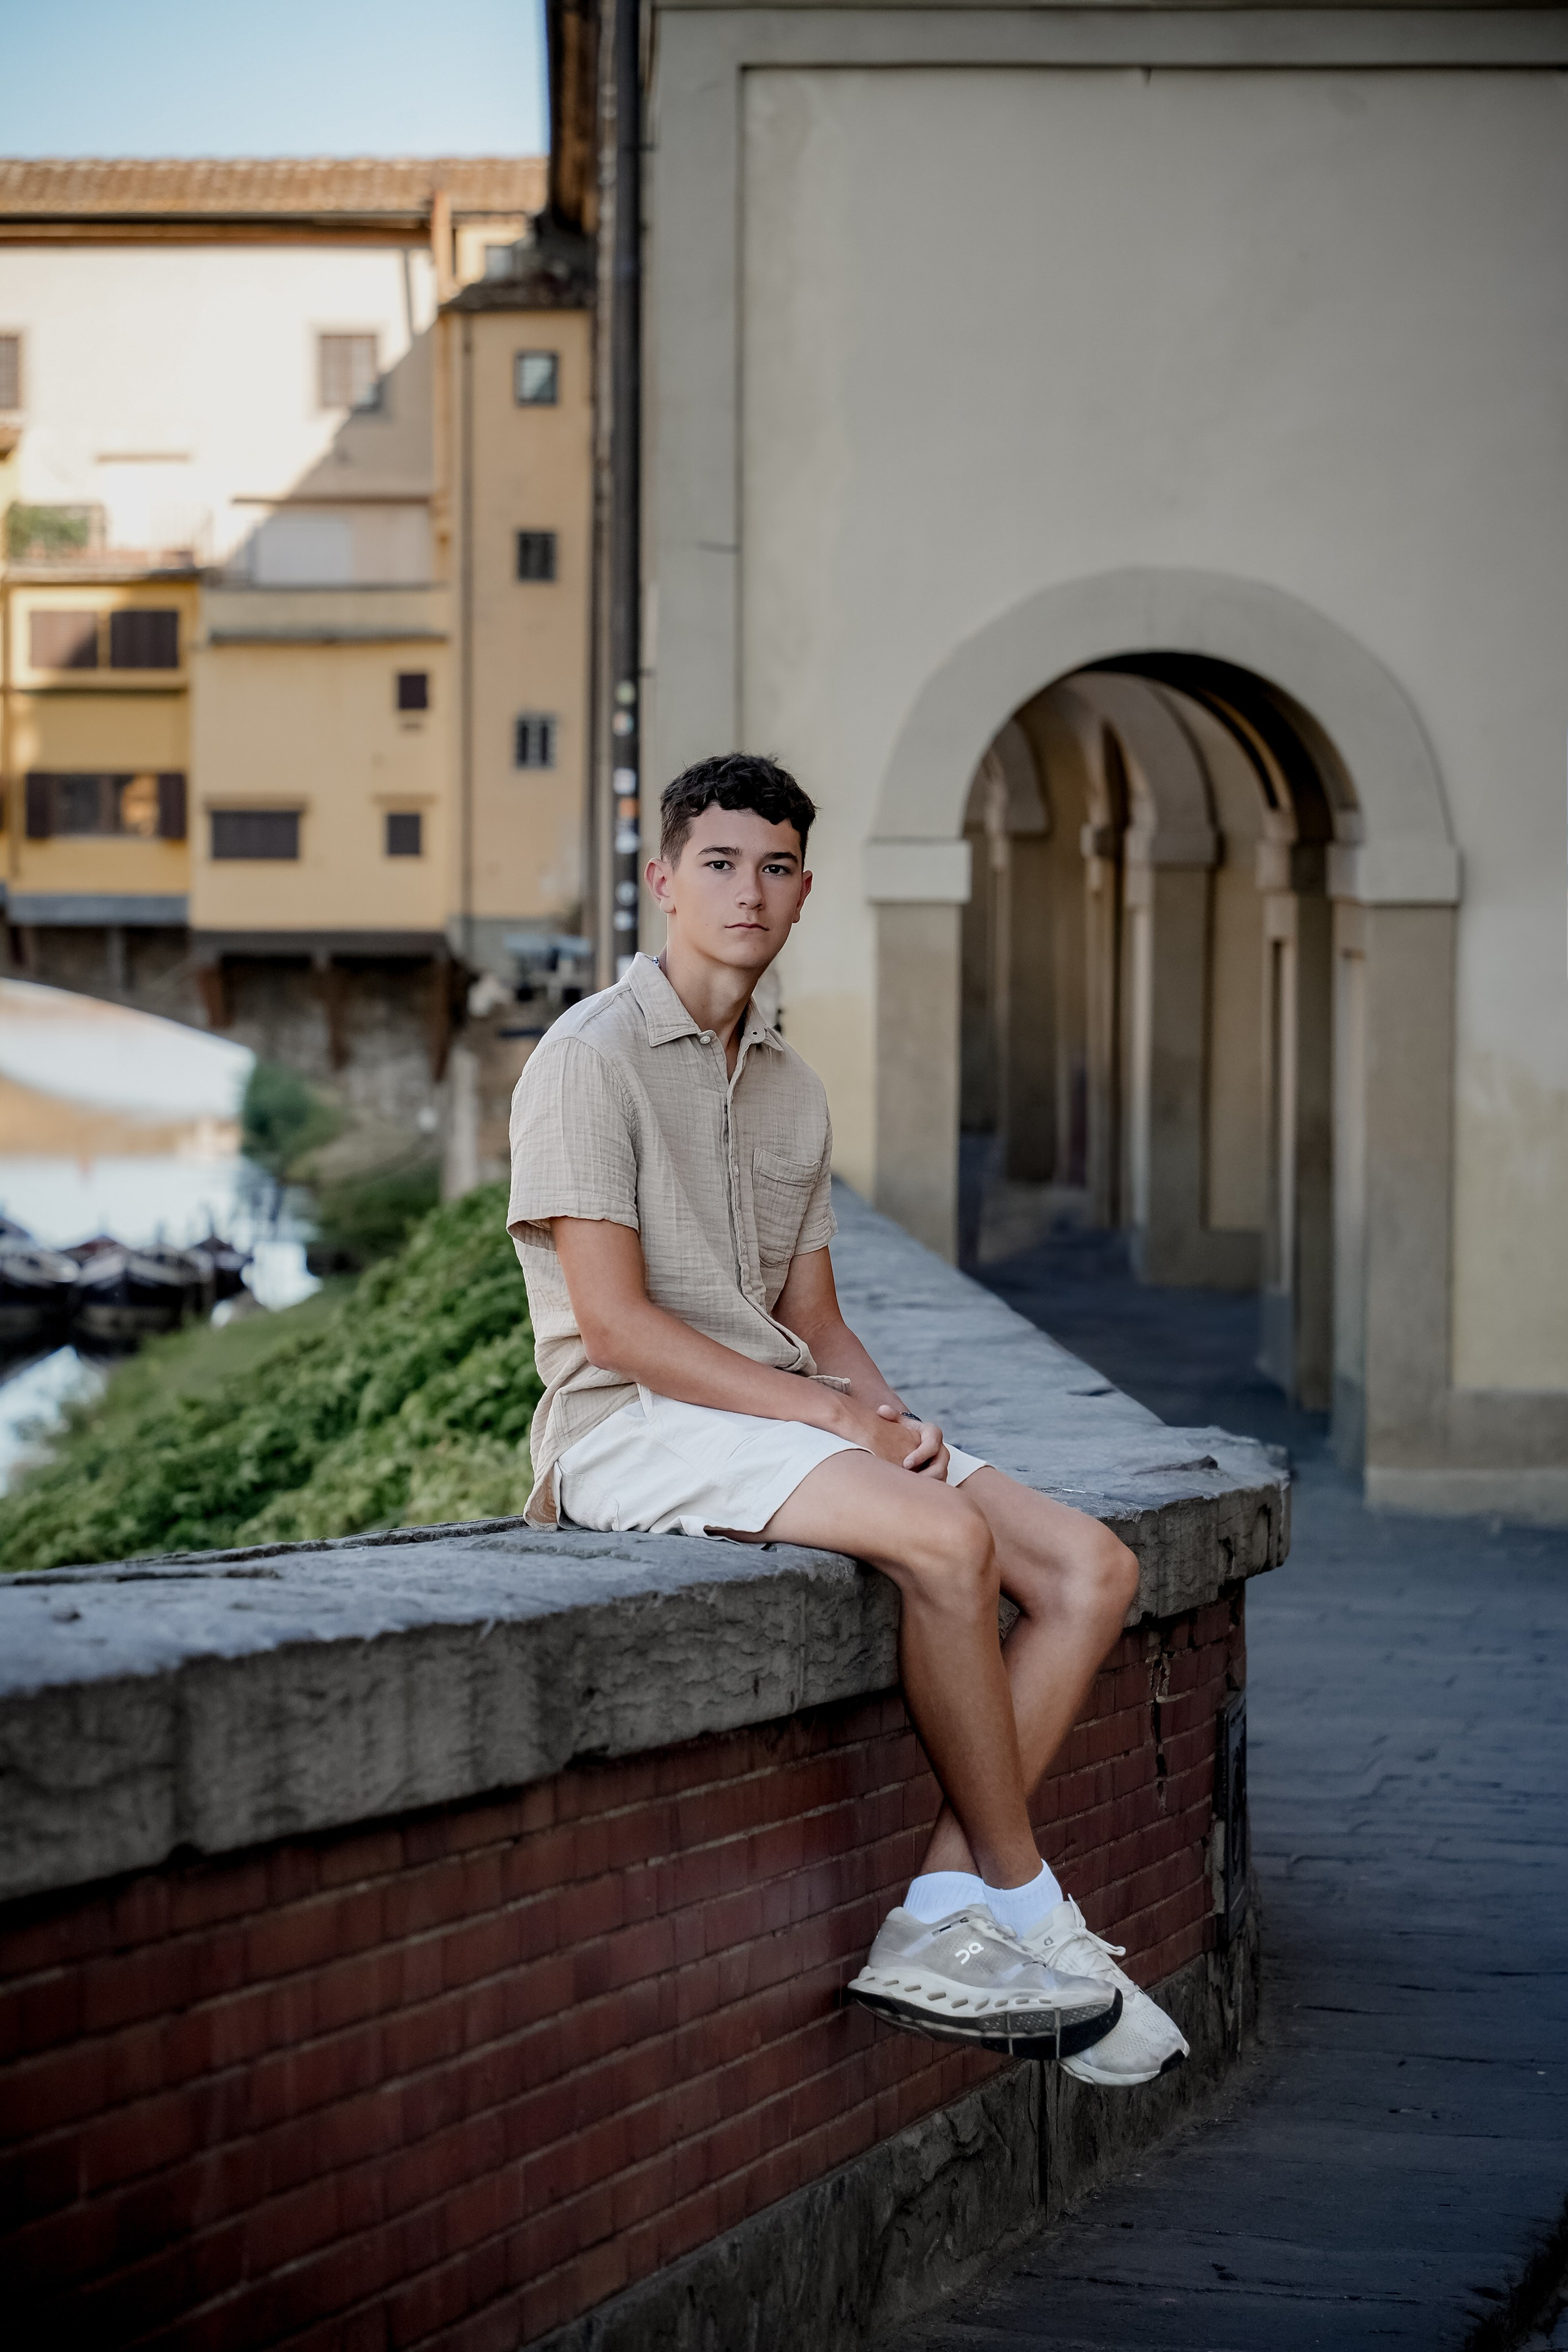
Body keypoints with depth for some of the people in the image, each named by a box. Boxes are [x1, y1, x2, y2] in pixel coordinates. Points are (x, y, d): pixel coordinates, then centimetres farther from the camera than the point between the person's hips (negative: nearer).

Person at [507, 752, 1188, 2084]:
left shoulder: (793, 1089, 19)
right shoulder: (592, 1058, -6)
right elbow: (614, 1323, -14)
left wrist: (889, 1413, -3)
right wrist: (828, 1416, -16)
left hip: (781, 1414, 9)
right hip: (632, 1427, -8)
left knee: (1091, 1567, -9)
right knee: (946, 1537, -31)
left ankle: (934, 1924, -17)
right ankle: (1024, 1906, -16)